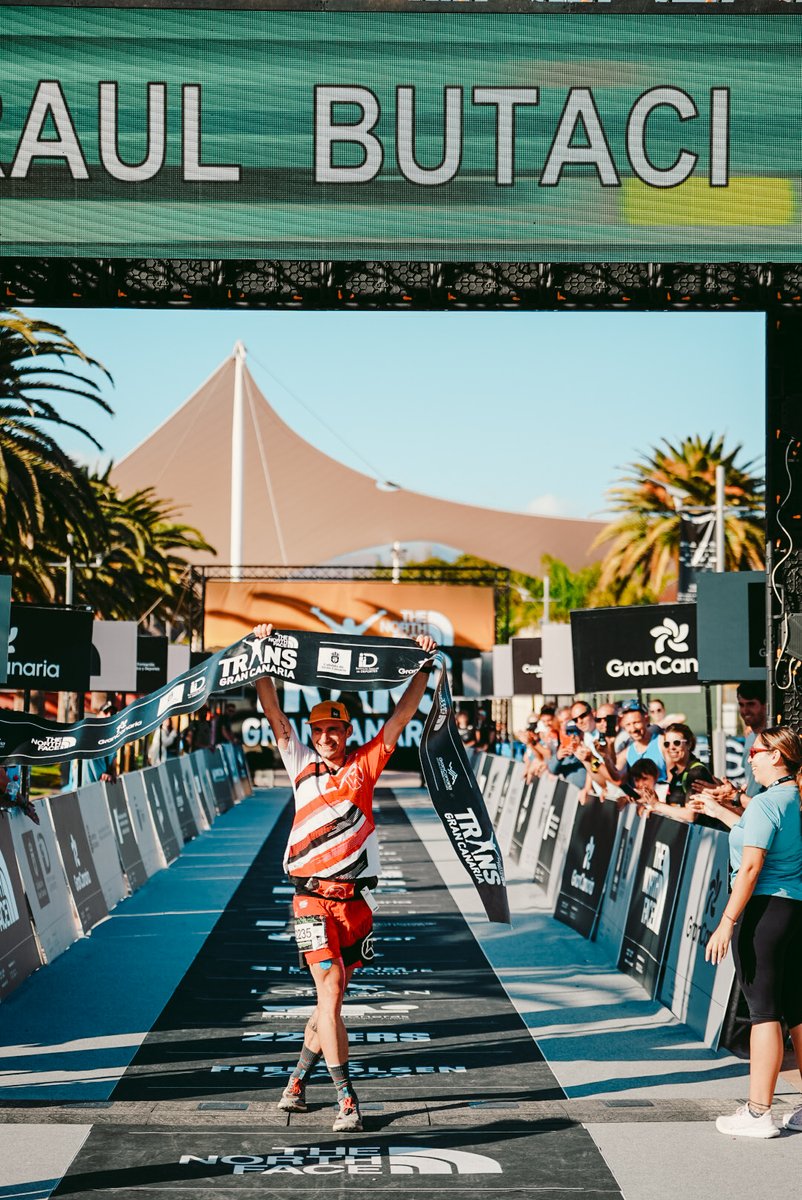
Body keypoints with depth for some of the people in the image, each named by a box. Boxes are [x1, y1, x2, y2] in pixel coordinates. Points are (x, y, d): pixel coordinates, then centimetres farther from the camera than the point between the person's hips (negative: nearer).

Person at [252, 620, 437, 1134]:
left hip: (357, 899, 2)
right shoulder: (301, 764, 6)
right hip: (313, 898, -2)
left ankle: (299, 1078, 27)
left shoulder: (364, 765, 7)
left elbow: (402, 715, 5)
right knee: (329, 992, -12)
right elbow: (274, 712, 3)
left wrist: (425, 666, -1)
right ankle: (346, 1098, -12)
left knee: (333, 996, 10)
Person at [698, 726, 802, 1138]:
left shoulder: (765, 803, -13)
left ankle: (758, 1112, -2)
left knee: (764, 1010, -5)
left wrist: (727, 923, -18)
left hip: (764, 908, -8)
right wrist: (721, 812, 40)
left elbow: (751, 866, -19)